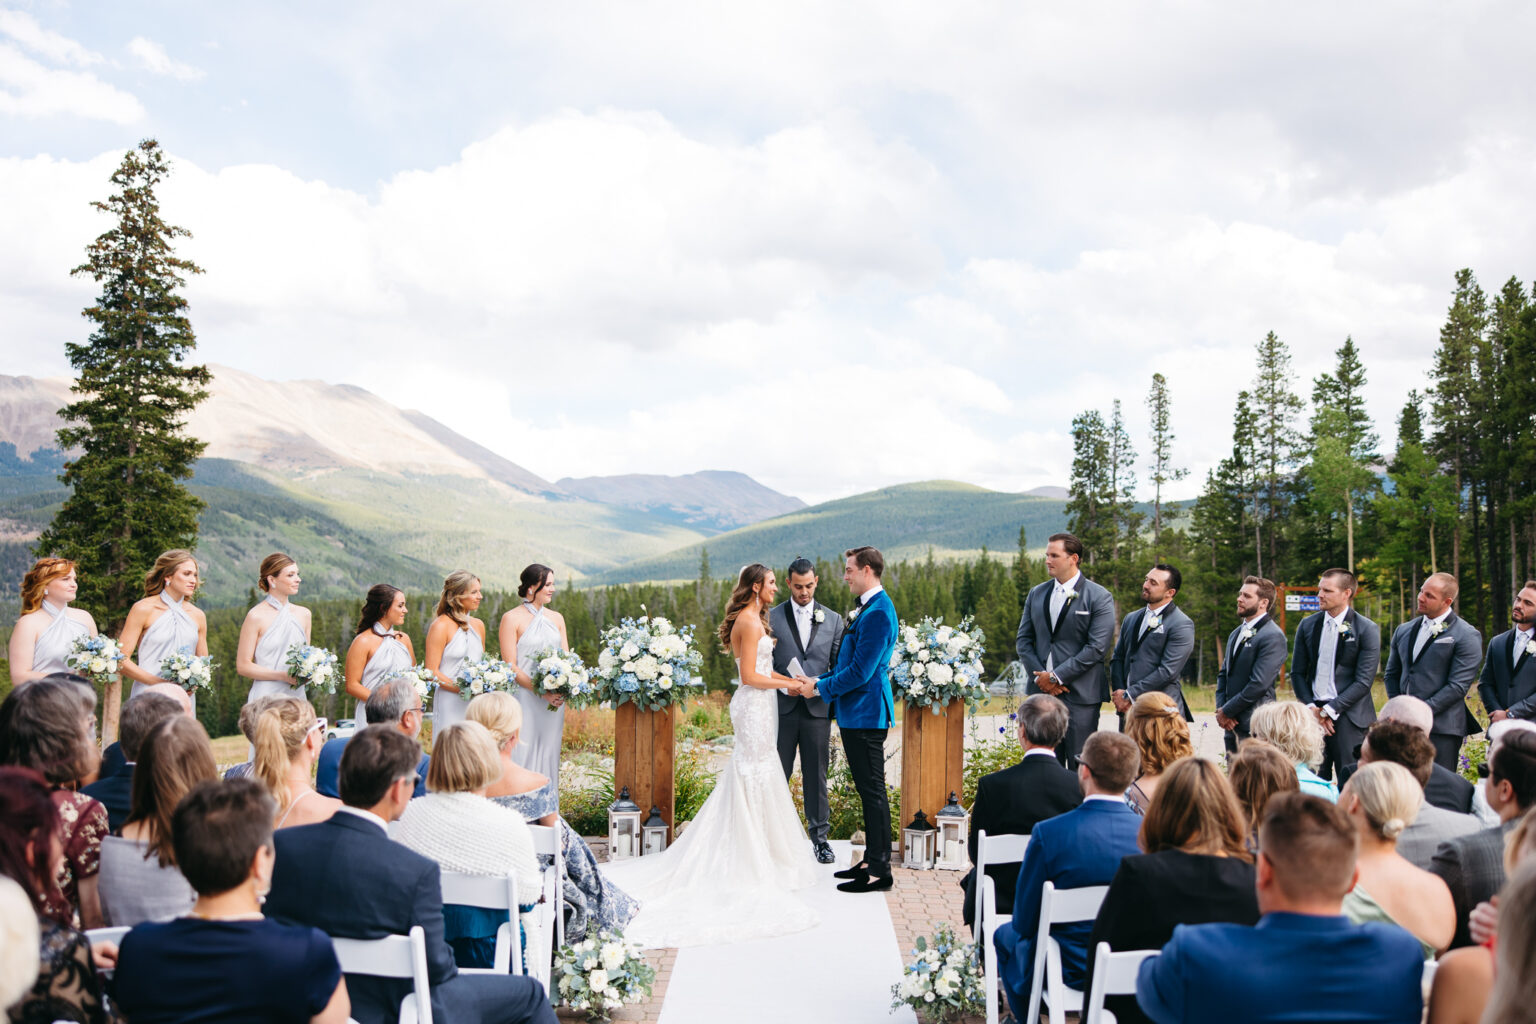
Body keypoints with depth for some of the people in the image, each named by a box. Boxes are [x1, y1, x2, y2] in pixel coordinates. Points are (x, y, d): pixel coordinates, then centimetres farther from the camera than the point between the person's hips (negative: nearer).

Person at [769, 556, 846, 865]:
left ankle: (820, 836, 15)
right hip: (782, 708, -1)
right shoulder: (772, 617, 3)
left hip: (818, 708, 1)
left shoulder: (832, 619, 8)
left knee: (816, 775, 6)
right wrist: (784, 686, -12)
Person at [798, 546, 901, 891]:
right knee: (867, 790, 16)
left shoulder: (878, 613, -19)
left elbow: (860, 671, -22)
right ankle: (871, 860, 24)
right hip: (855, 712, 10)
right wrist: (819, 681, 10)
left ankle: (879, 872, 1)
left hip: (865, 714, -10)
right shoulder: (867, 608, 14)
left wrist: (820, 689, -12)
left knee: (873, 791, -4)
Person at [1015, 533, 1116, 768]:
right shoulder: (1037, 594, 13)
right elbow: (1023, 640, 12)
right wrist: (1039, 676, -4)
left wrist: (1057, 676, -13)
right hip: (1042, 690, 5)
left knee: (1080, 766, -3)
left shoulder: (1099, 597, -4)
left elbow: (1096, 648, -11)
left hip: (1081, 694, -5)